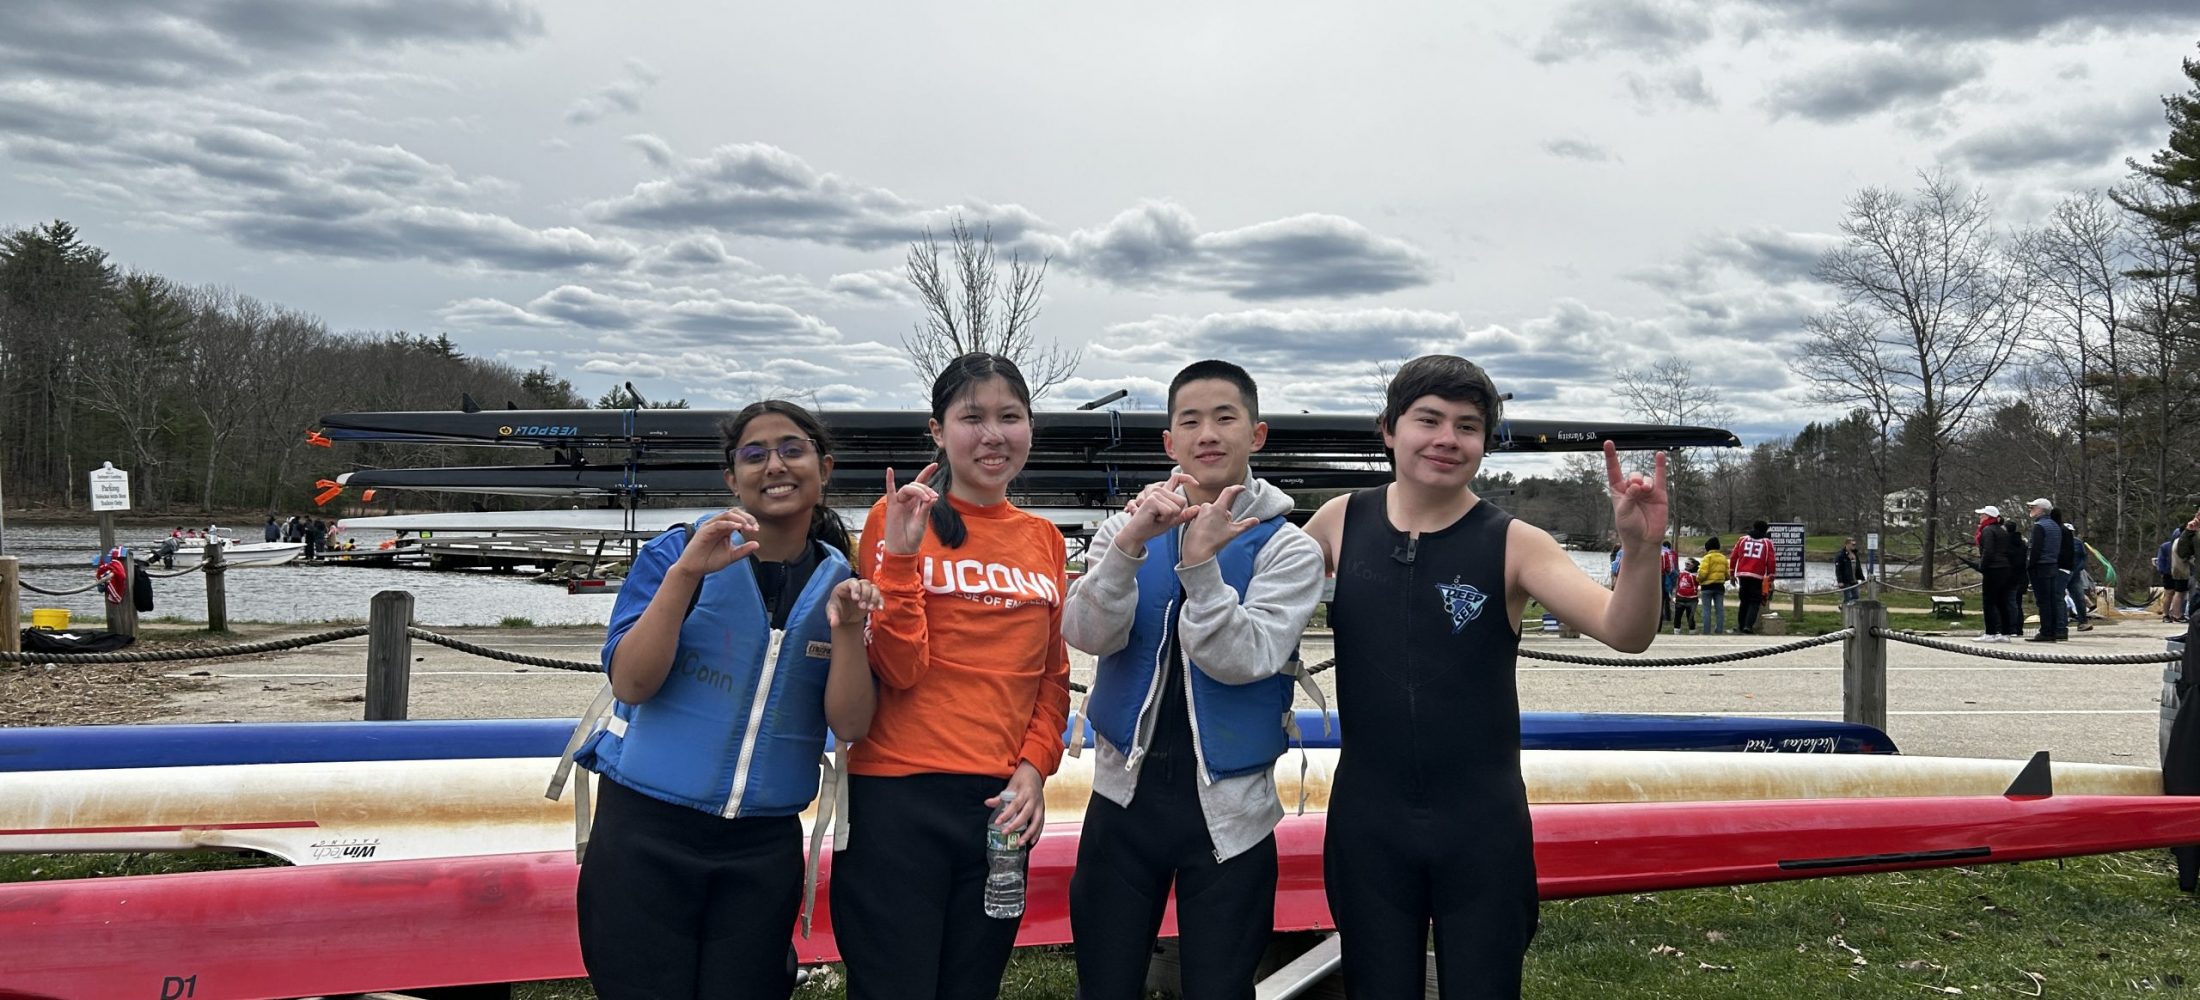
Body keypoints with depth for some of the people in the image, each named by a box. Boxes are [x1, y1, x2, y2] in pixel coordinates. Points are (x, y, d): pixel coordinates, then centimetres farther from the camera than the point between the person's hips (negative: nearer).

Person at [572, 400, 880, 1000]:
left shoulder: (841, 584, 2)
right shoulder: (675, 554, -4)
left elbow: (850, 726, -5)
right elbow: (630, 684, -13)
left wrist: (847, 629, -21)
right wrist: (684, 573, -23)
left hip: (766, 845, 2)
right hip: (645, 833, -2)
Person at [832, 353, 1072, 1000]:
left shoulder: (1044, 540, 9)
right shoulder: (900, 516, -4)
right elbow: (900, 669, -11)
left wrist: (1034, 766, 0)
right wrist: (899, 553, -21)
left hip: (1004, 802, 5)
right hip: (898, 797, -4)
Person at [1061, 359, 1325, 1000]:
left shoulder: (1288, 548, -6)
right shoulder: (1127, 529, 2)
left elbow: (1244, 660, -18)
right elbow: (1087, 635, -14)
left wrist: (1199, 563, -29)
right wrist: (1131, 545, -29)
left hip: (1228, 808, -2)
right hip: (1125, 793, 2)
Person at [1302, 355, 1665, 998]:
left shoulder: (1514, 544, -9)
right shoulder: (1341, 522, -2)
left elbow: (1625, 632, -18)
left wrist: (1640, 549, -37)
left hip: (1482, 823, -1)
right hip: (1367, 817, 2)